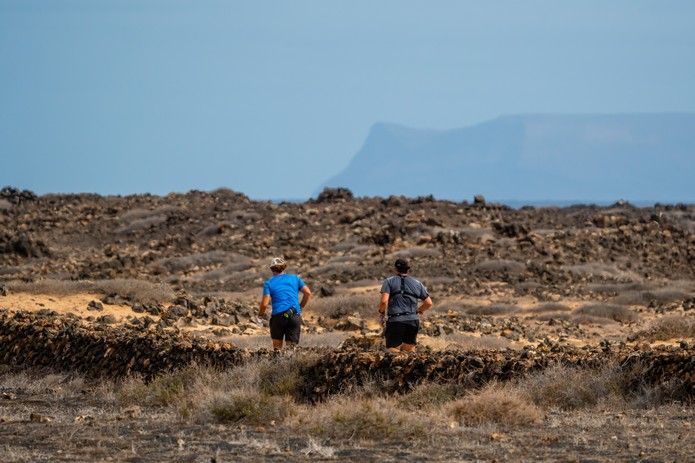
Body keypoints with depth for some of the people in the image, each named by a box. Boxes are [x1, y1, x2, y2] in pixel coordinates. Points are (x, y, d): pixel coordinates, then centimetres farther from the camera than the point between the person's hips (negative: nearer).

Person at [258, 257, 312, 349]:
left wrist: (261, 313, 15)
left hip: (278, 316, -2)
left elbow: (265, 303, -4)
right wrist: (300, 307, 16)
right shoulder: (294, 278, 12)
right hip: (295, 316, 2)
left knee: (277, 346, 9)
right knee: (291, 346, 1)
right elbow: (308, 293, 5)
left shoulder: (269, 283, 5)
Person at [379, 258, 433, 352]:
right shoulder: (417, 284, 15)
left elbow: (384, 301, -8)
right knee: (410, 350, 11)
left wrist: (381, 311, 13)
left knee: (392, 351, -5)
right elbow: (428, 303, 17)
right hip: (413, 321, 3)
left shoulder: (389, 281, 5)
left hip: (395, 321, -3)